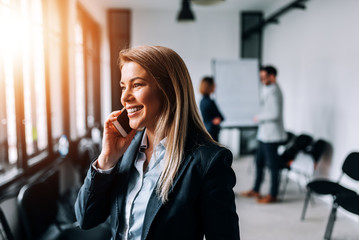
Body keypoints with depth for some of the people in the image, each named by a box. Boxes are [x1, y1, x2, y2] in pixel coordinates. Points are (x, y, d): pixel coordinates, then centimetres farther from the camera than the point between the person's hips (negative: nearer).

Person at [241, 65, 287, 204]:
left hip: (271, 135, -10)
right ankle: (255, 190, 30)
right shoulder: (267, 89, 13)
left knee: (272, 164, 1)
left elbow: (275, 114, -24)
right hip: (264, 134, 10)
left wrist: (259, 118, -12)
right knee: (259, 161, 17)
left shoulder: (273, 92, -18)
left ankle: (273, 195, 13)